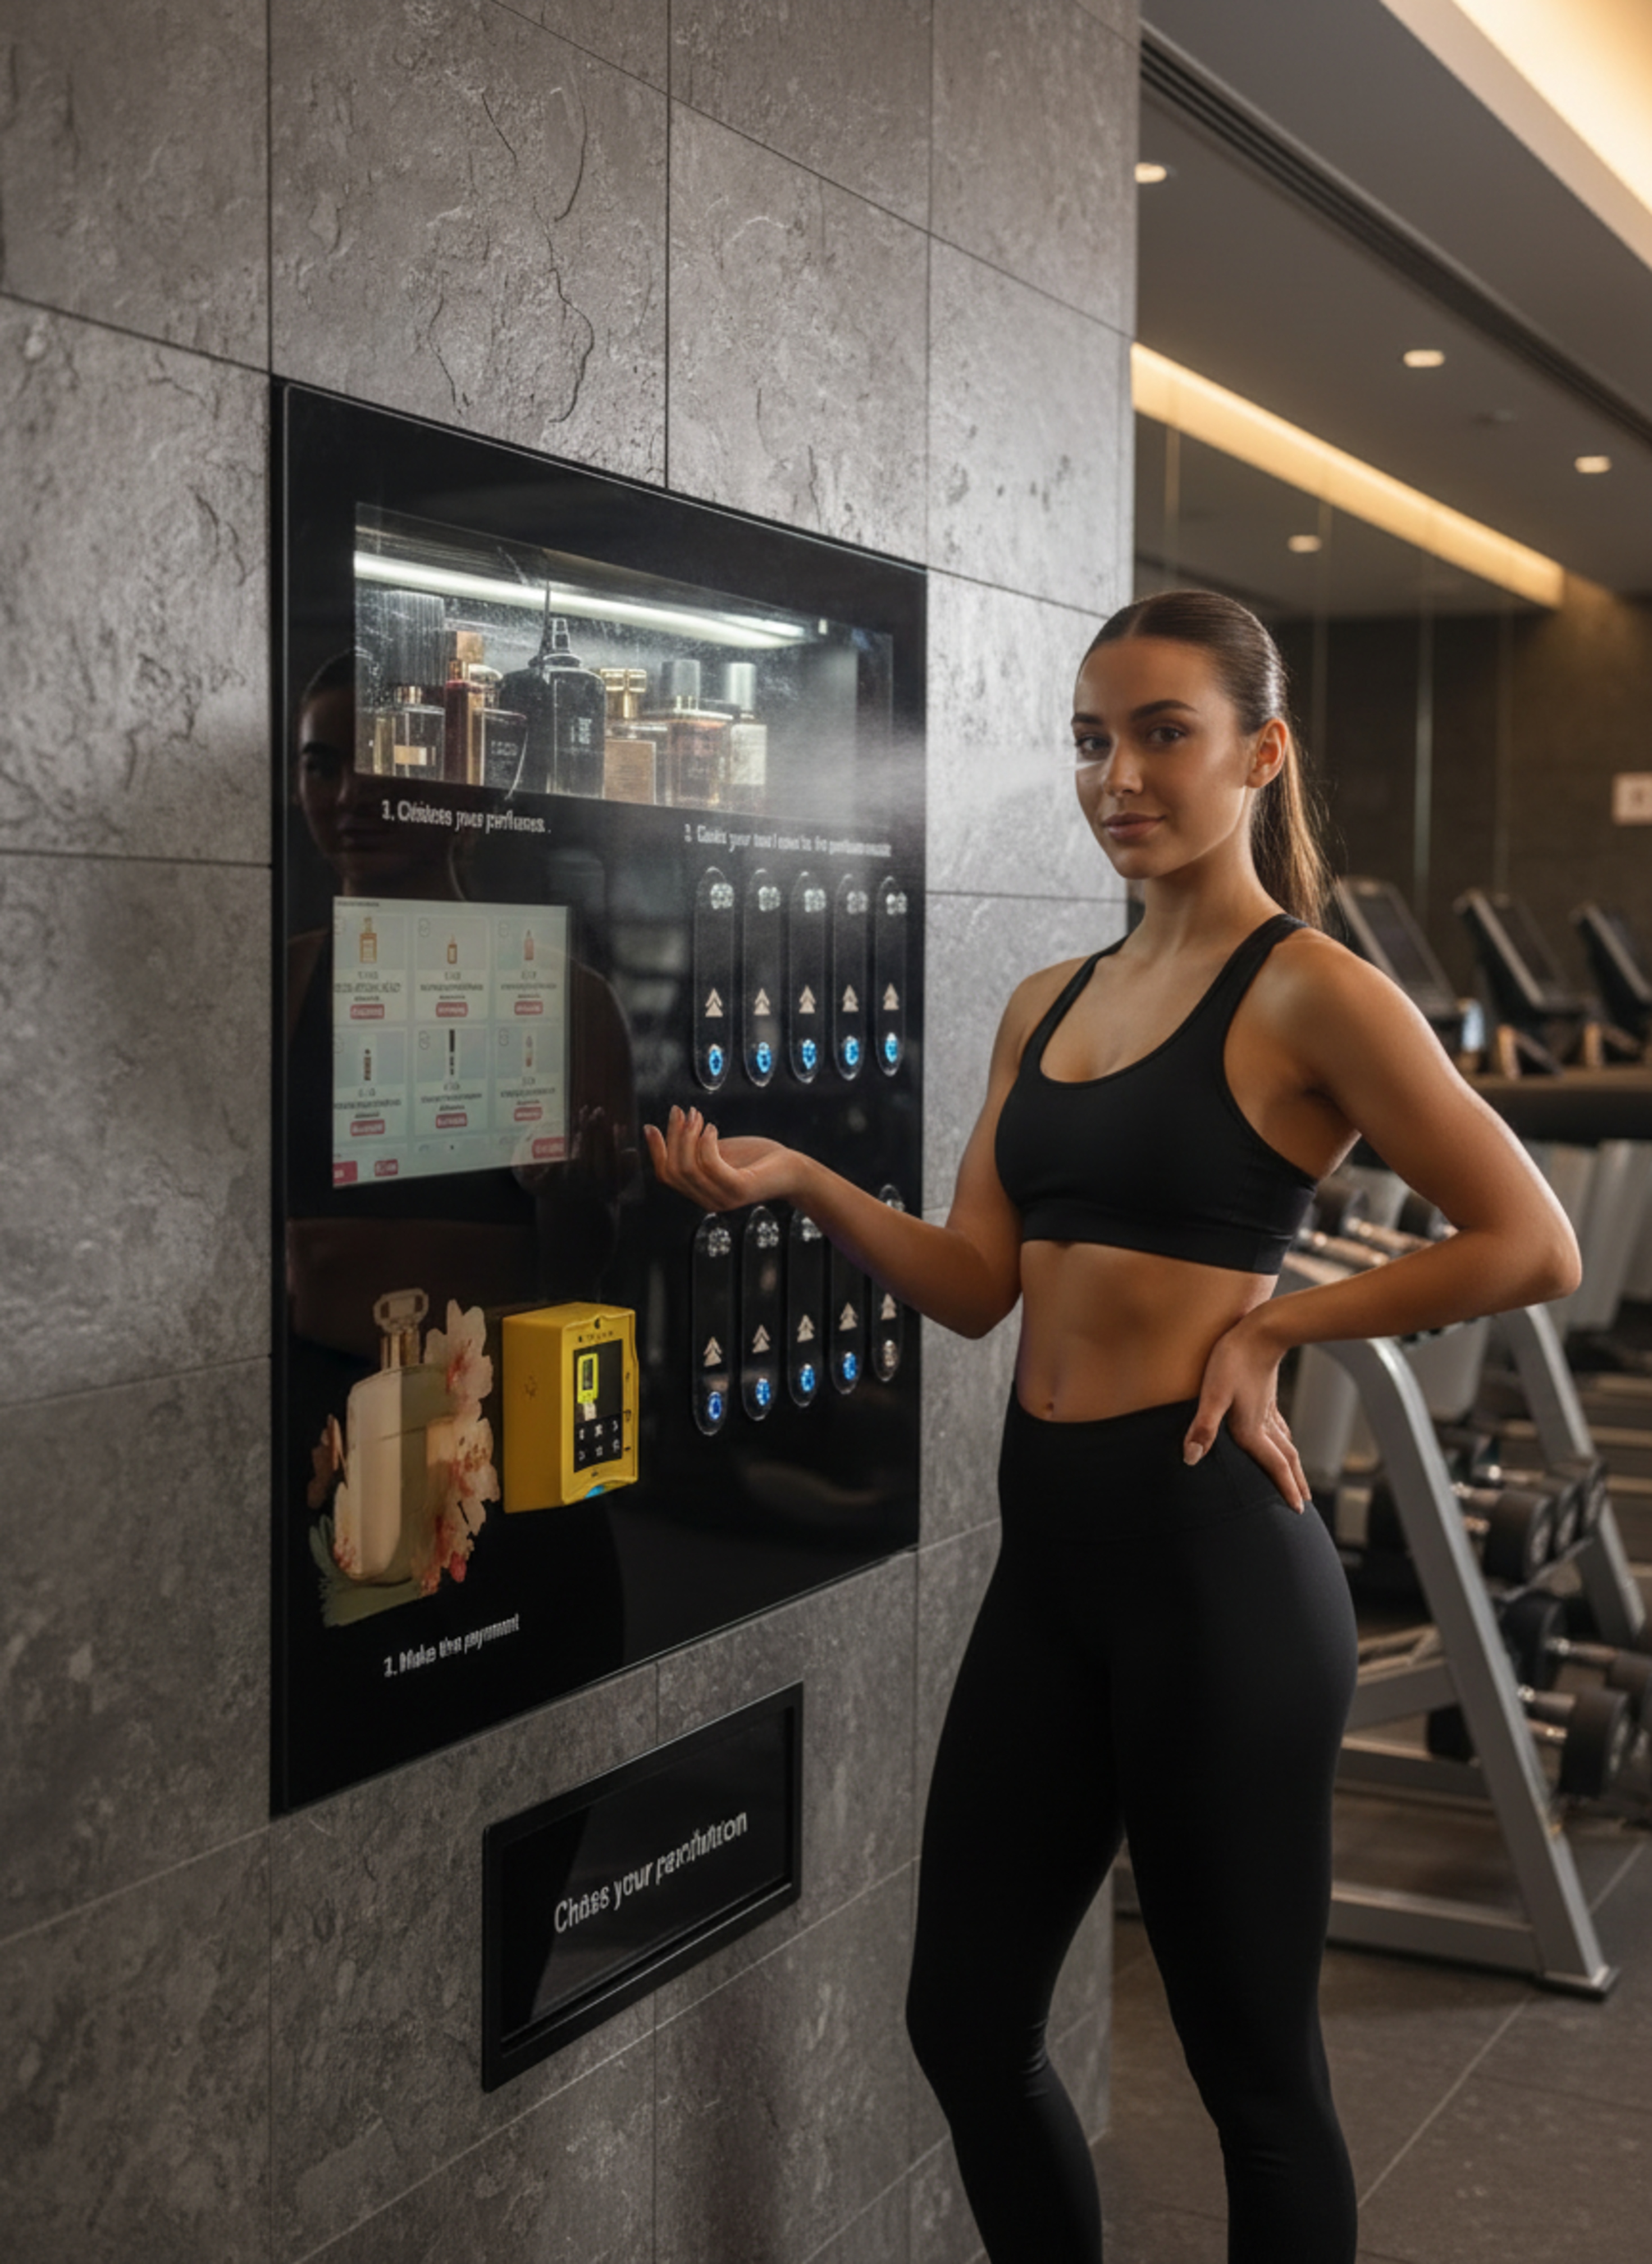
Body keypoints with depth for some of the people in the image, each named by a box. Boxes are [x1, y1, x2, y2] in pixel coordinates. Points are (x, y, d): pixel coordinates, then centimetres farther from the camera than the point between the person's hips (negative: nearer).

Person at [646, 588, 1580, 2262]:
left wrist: (1272, 1323, -11)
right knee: (965, 2022, 15)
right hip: (1052, 1552, 7)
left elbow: (1530, 1245, -11)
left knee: (1252, 2062, 9)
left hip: (1209, 1556, -7)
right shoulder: (1048, 1005, 13)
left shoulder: (1307, 993, -8)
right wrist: (799, 1183, -7)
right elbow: (977, 1282, 7)